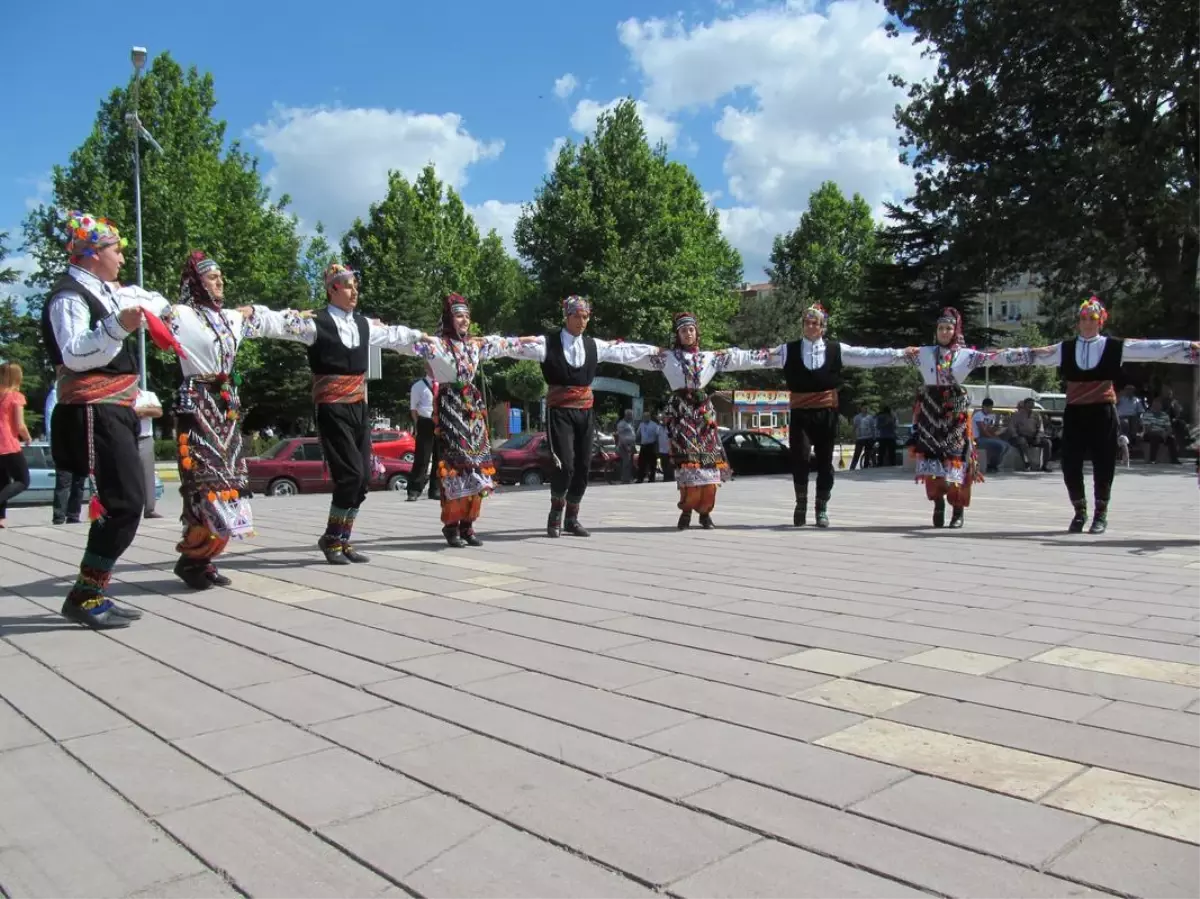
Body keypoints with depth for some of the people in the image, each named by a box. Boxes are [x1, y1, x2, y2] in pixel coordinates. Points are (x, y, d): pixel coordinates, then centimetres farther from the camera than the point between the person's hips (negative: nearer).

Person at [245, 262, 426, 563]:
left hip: (359, 408, 7)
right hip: (333, 410, -7)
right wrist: (251, 313, -35)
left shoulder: (364, 323, 13)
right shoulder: (316, 322, -6)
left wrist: (418, 337, 41)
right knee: (350, 475, -12)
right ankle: (330, 539, 6)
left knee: (363, 478, 5)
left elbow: (393, 335, 29)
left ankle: (343, 541, 18)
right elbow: (281, 322, -18)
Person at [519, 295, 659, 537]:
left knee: (583, 467, 4)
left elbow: (624, 351, 19)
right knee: (564, 465, -14)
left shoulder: (594, 345, 11)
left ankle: (571, 519, 18)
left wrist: (654, 350, 23)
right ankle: (555, 516, 9)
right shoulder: (548, 343, -3)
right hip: (559, 412, -5)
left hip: (585, 412, 5)